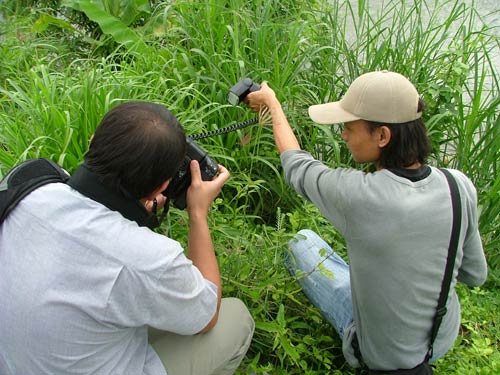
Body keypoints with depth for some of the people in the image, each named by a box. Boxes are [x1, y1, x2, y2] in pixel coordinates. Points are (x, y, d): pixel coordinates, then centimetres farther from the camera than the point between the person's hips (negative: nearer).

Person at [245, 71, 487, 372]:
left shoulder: (357, 194, -33)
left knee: (302, 241, 15)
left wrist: (272, 103, 4)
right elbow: (475, 275, -4)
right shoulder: (460, 186, -20)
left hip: (381, 355, -4)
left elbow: (296, 166, -11)